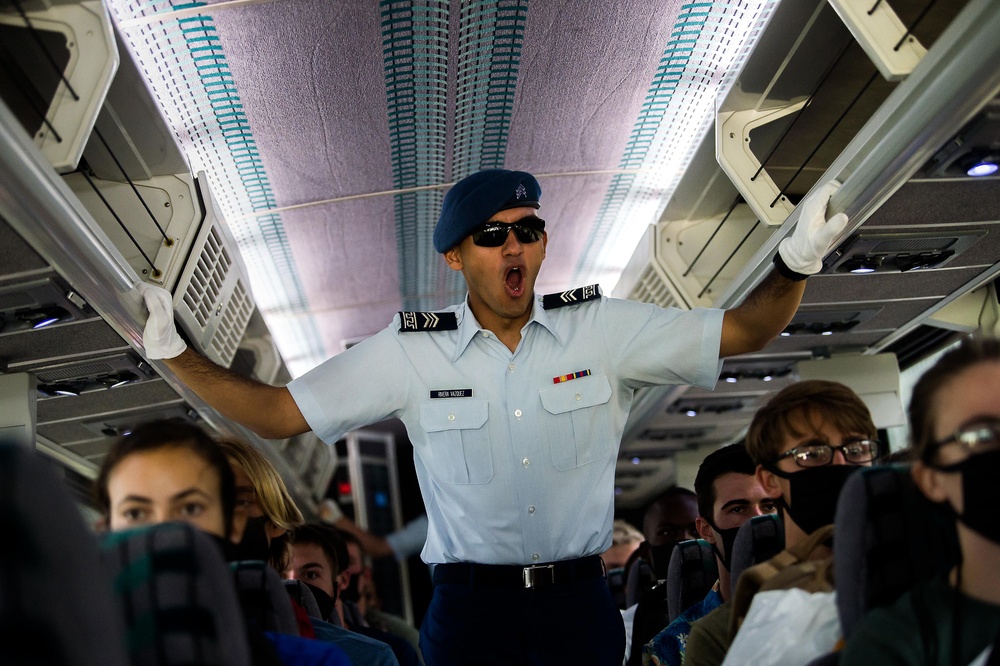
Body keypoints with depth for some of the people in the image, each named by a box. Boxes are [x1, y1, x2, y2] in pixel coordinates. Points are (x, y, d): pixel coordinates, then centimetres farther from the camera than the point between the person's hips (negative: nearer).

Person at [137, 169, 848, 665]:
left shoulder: (601, 329, 1)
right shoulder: (410, 351, 0)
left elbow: (742, 332, 2)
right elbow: (279, 414, 2)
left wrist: (796, 262, -17)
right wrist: (173, 351, -8)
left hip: (580, 605, 1)